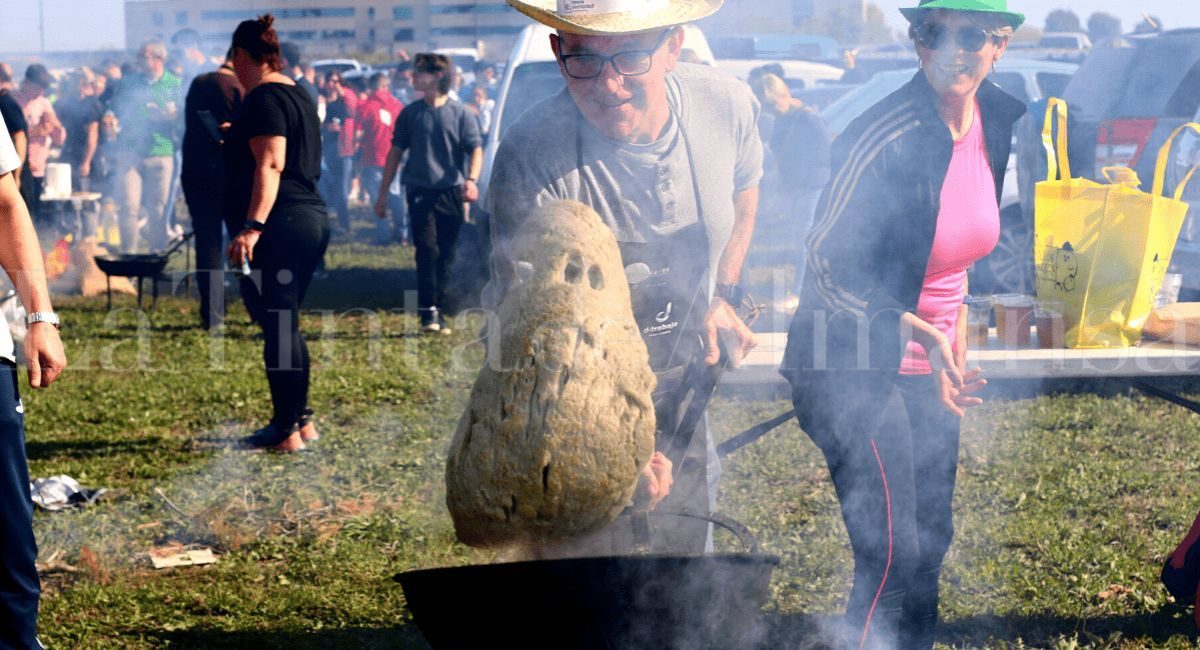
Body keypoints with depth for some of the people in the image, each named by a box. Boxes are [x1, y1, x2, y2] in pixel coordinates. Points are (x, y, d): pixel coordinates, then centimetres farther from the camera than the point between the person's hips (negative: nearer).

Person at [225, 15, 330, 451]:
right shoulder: (297, 93, 17)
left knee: (277, 325, -6)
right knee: (285, 324, 17)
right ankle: (300, 419, 23)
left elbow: (271, 165, -22)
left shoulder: (263, 98, -12)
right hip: (312, 217, 10)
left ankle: (286, 430, -3)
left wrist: (252, 227, -29)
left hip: (281, 224, -10)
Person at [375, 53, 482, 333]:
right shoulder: (410, 114, 9)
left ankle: (440, 312, 11)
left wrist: (471, 180, -20)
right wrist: (382, 194, 12)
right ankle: (429, 311, -15)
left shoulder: (461, 114, 4)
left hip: (451, 192, 0)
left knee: (445, 255, 4)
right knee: (427, 250, -12)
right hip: (420, 191, 0)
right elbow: (396, 152, 14)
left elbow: (475, 150, -1)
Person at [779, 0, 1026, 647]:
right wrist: (920, 331, -26)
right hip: (856, 365, -8)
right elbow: (827, 262, -20)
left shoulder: (998, 122, -1)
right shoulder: (885, 138, -24)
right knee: (894, 556, -9)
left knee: (930, 540, 14)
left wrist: (958, 330, 12)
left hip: (929, 363, 8)